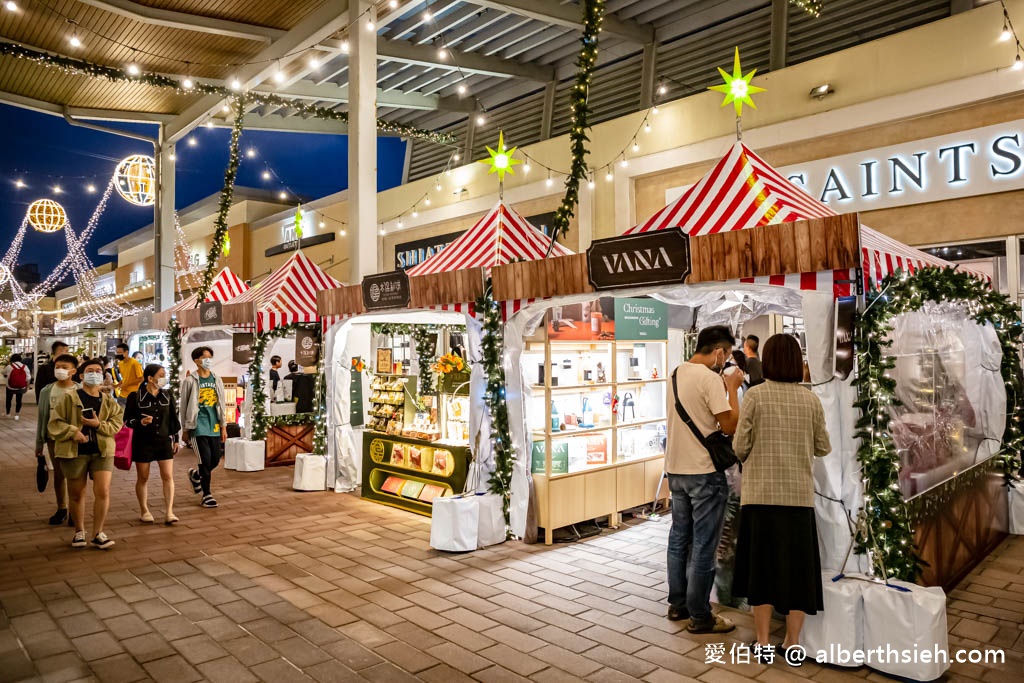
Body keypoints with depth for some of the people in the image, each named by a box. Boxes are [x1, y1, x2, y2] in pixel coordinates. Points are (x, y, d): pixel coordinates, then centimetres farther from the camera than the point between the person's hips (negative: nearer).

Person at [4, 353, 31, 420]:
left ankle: (8, 413, 32)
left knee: (8, 400, 20)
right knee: (19, 400, 14)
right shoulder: (25, 367, -9)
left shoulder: (9, 367, -15)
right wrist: (27, 387, 6)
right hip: (21, 388, 2)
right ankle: (17, 414, 17)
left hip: (10, 388, -1)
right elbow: (28, 378, -7)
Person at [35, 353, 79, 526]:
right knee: (58, 474, 13)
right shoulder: (46, 391, 1)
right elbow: (41, 418, 6)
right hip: (53, 438, 3)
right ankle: (61, 509, 26)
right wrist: (39, 444, 7)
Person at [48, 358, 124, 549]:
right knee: (76, 494, 9)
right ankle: (79, 531, 27)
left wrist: (99, 424, -16)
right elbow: (54, 424, -3)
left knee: (103, 492, -6)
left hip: (102, 451, 1)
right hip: (74, 452, -1)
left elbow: (117, 424, 0)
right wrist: (73, 432, -18)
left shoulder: (109, 402, 8)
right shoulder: (69, 399, 0)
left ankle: (98, 533, 7)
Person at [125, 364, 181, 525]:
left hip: (164, 441, 3)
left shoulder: (166, 395, 6)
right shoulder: (136, 396, -6)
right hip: (143, 441, -3)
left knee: (168, 476, -5)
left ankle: (169, 512, -2)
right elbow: (127, 419, -3)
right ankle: (144, 511, 24)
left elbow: (173, 418, 12)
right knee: (142, 478, 8)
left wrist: (175, 439, 12)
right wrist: (140, 422, -23)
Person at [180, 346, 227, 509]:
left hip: (214, 426, 5)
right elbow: (184, 406, 1)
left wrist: (223, 426, 9)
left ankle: (196, 475, 38)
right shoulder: (190, 381, -2)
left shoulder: (217, 380, 11)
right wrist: (185, 429, 0)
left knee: (215, 459, 7)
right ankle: (207, 495, 9)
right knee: (205, 460, -5)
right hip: (198, 427, -5)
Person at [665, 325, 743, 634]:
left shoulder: (677, 373, 9)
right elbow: (730, 425, -17)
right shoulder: (711, 378, -17)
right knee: (703, 546, 2)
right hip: (704, 472, -8)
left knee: (679, 538, 17)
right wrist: (732, 388, -7)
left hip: (676, 469, 8)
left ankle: (677, 604, 29)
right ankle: (700, 617, 12)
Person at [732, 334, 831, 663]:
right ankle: (792, 640, 20)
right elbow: (823, 448, 8)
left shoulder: (755, 395, -8)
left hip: (761, 494, -2)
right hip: (799, 495, 2)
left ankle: (762, 641, 16)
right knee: (797, 565, 13)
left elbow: (740, 447, -7)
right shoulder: (811, 399, 0)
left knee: (762, 563, 9)